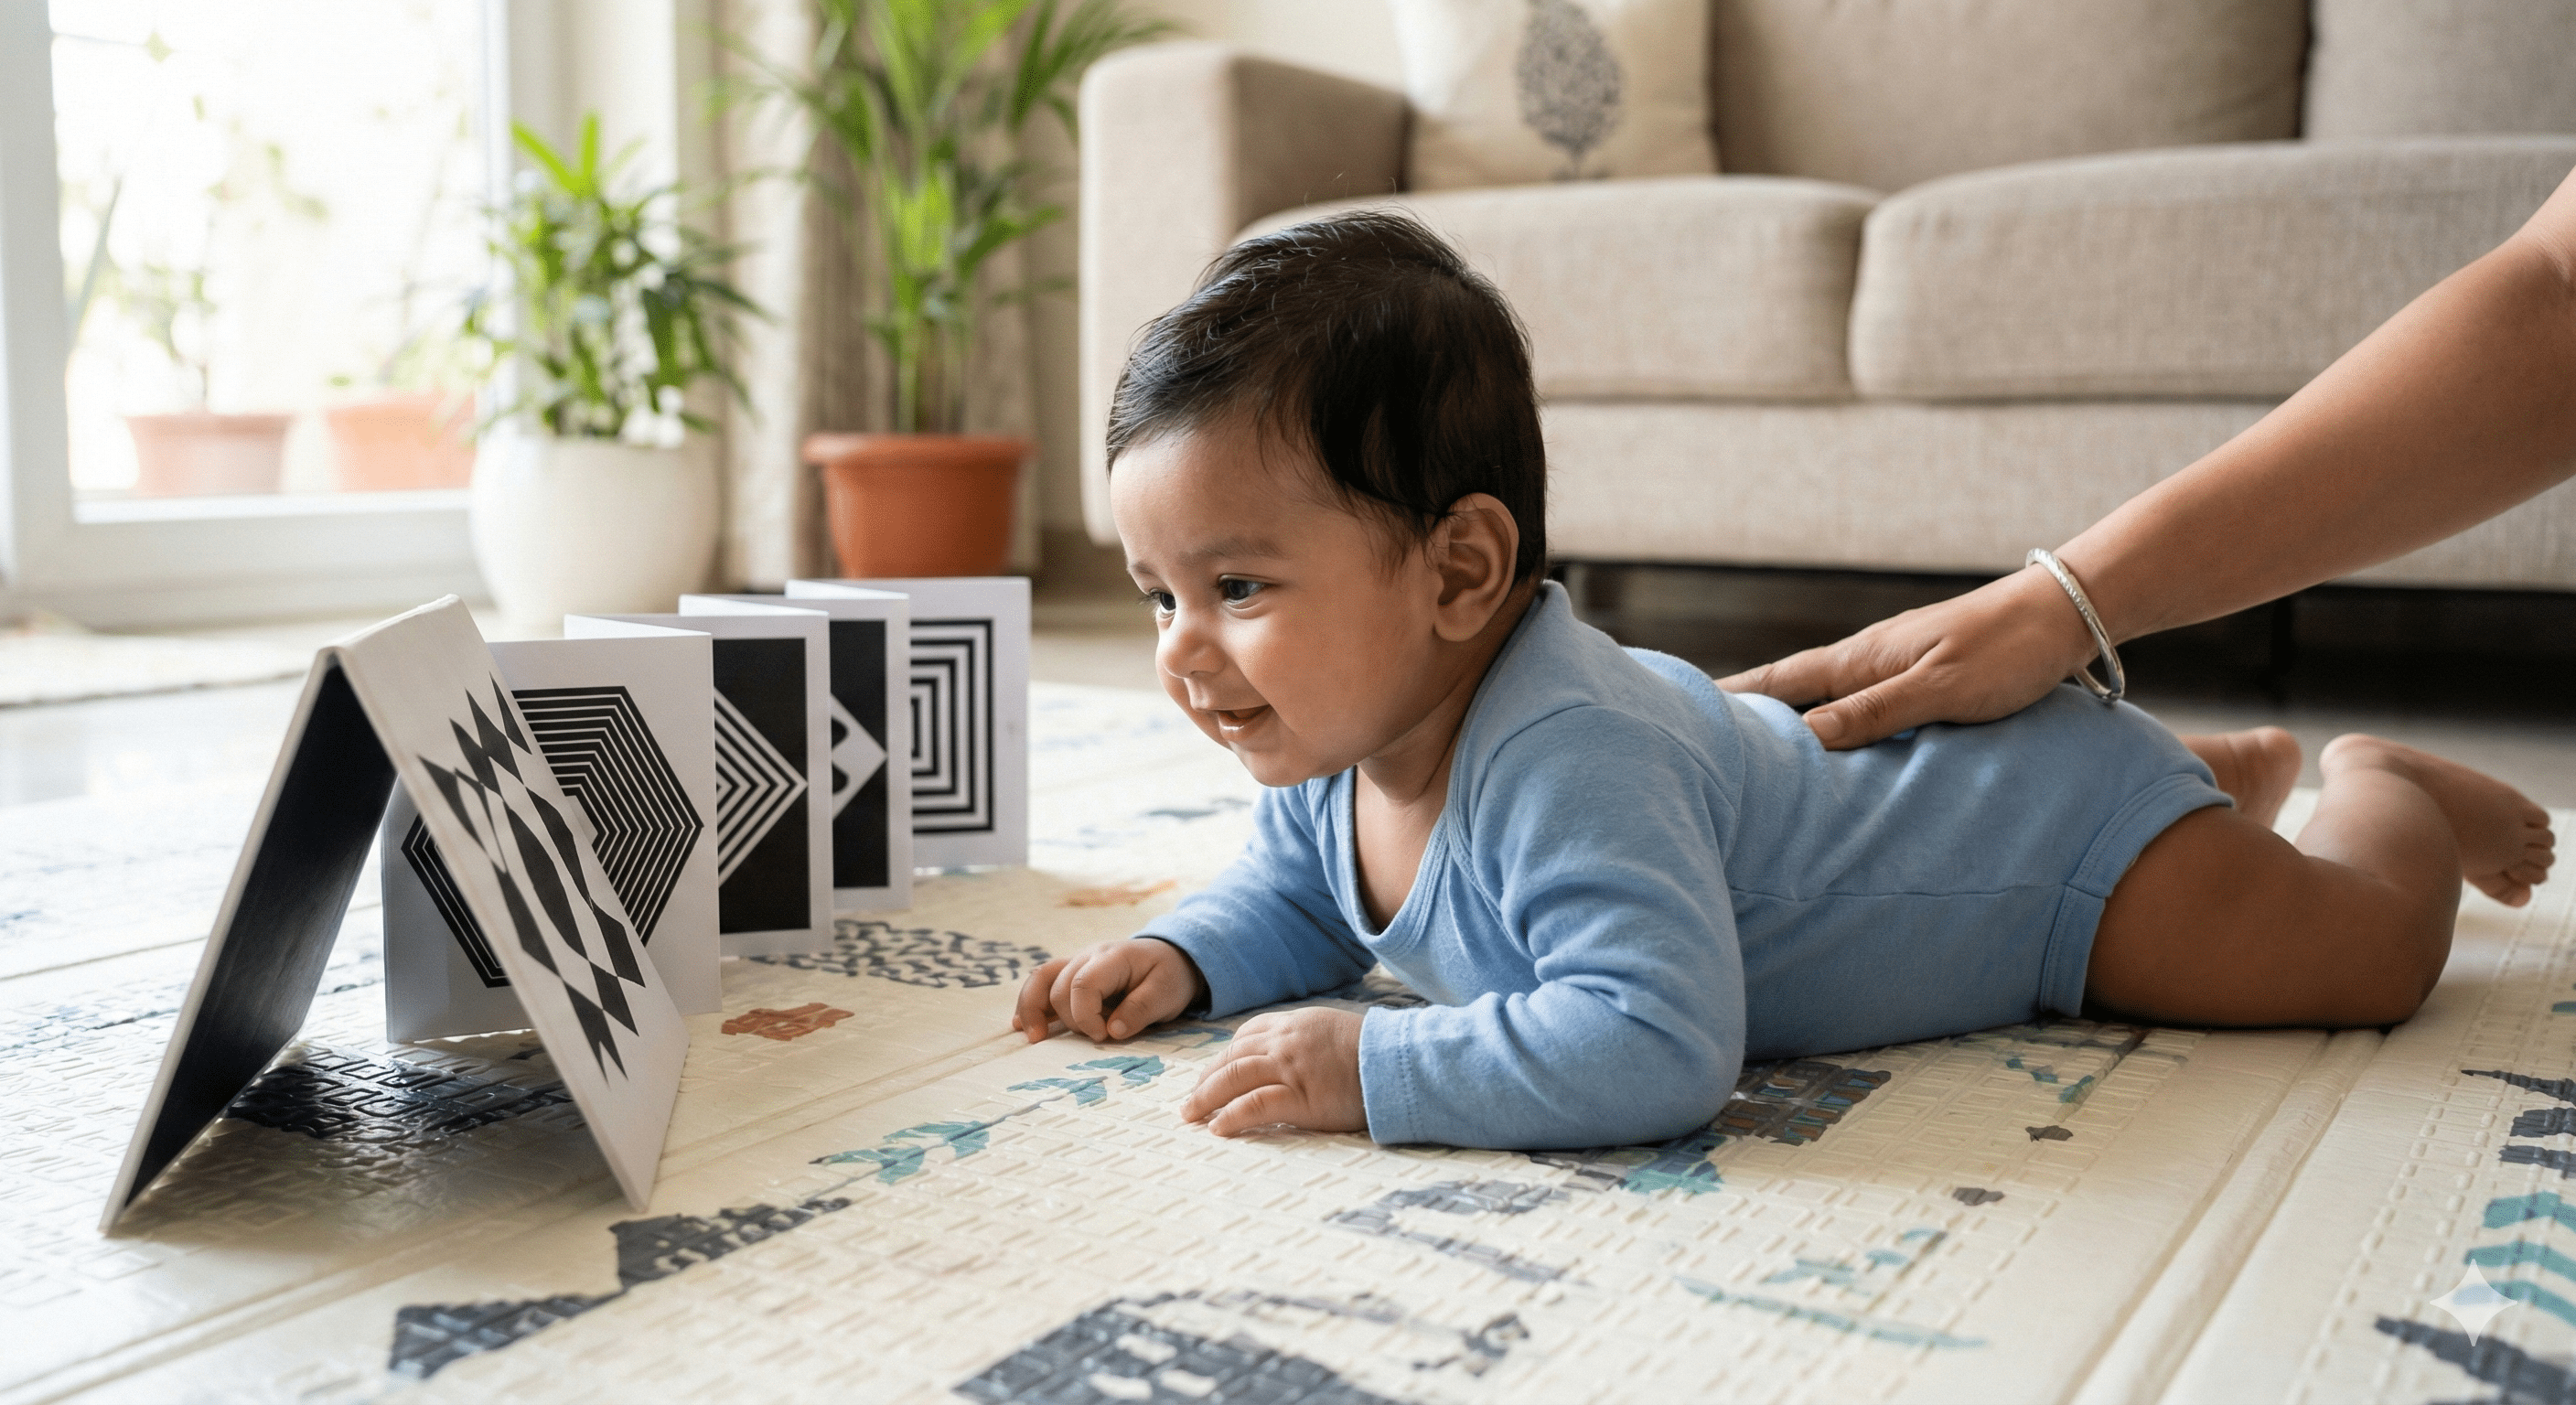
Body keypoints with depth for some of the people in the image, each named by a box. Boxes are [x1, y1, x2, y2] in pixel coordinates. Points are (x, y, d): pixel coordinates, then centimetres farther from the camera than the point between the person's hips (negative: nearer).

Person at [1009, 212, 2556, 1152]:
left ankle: (2378, 787, 38)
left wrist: (1376, 1068, -51)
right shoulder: (1331, 743, -17)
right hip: (1878, 755, 8)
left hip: (2045, 820, -8)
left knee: (2374, 946, 9)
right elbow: (1295, 892, 3)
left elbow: (1656, 1043, -55)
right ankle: (2224, 771, 60)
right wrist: (1184, 955, -16)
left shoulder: (1566, 762, -46)